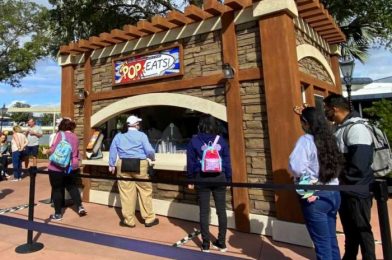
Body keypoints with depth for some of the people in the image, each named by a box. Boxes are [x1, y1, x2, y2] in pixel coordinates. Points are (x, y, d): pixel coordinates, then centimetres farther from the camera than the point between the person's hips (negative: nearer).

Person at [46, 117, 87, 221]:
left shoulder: (60, 134, -10)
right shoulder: (75, 137, 6)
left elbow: (53, 149, -15)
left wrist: (46, 151, 5)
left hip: (57, 167, -5)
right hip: (71, 166, 5)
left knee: (57, 189, 6)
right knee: (72, 187, 19)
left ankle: (58, 214, 14)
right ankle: (80, 207, 11)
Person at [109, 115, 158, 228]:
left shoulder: (118, 135, 12)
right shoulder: (141, 135, 0)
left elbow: (112, 150, 13)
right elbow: (149, 150, -6)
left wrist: (112, 165, 20)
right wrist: (153, 158, 14)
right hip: (139, 165, -3)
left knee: (126, 193, 6)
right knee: (145, 191, 7)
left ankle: (129, 220, 15)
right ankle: (149, 219, 16)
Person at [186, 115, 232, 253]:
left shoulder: (194, 141, -2)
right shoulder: (221, 140, 2)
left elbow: (191, 162, 0)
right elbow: (227, 161, 5)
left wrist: (190, 180, 9)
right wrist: (228, 179, 13)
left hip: (202, 178, -1)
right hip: (219, 178, 2)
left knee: (204, 211, 7)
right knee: (221, 210, 10)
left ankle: (206, 244, 15)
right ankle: (222, 243, 20)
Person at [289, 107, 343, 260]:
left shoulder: (306, 140, -15)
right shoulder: (329, 138, 7)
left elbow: (295, 167, -24)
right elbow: (337, 165, 12)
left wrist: (305, 176, -7)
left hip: (316, 197, -7)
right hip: (333, 194, 7)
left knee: (322, 243, 6)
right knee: (331, 239, 20)